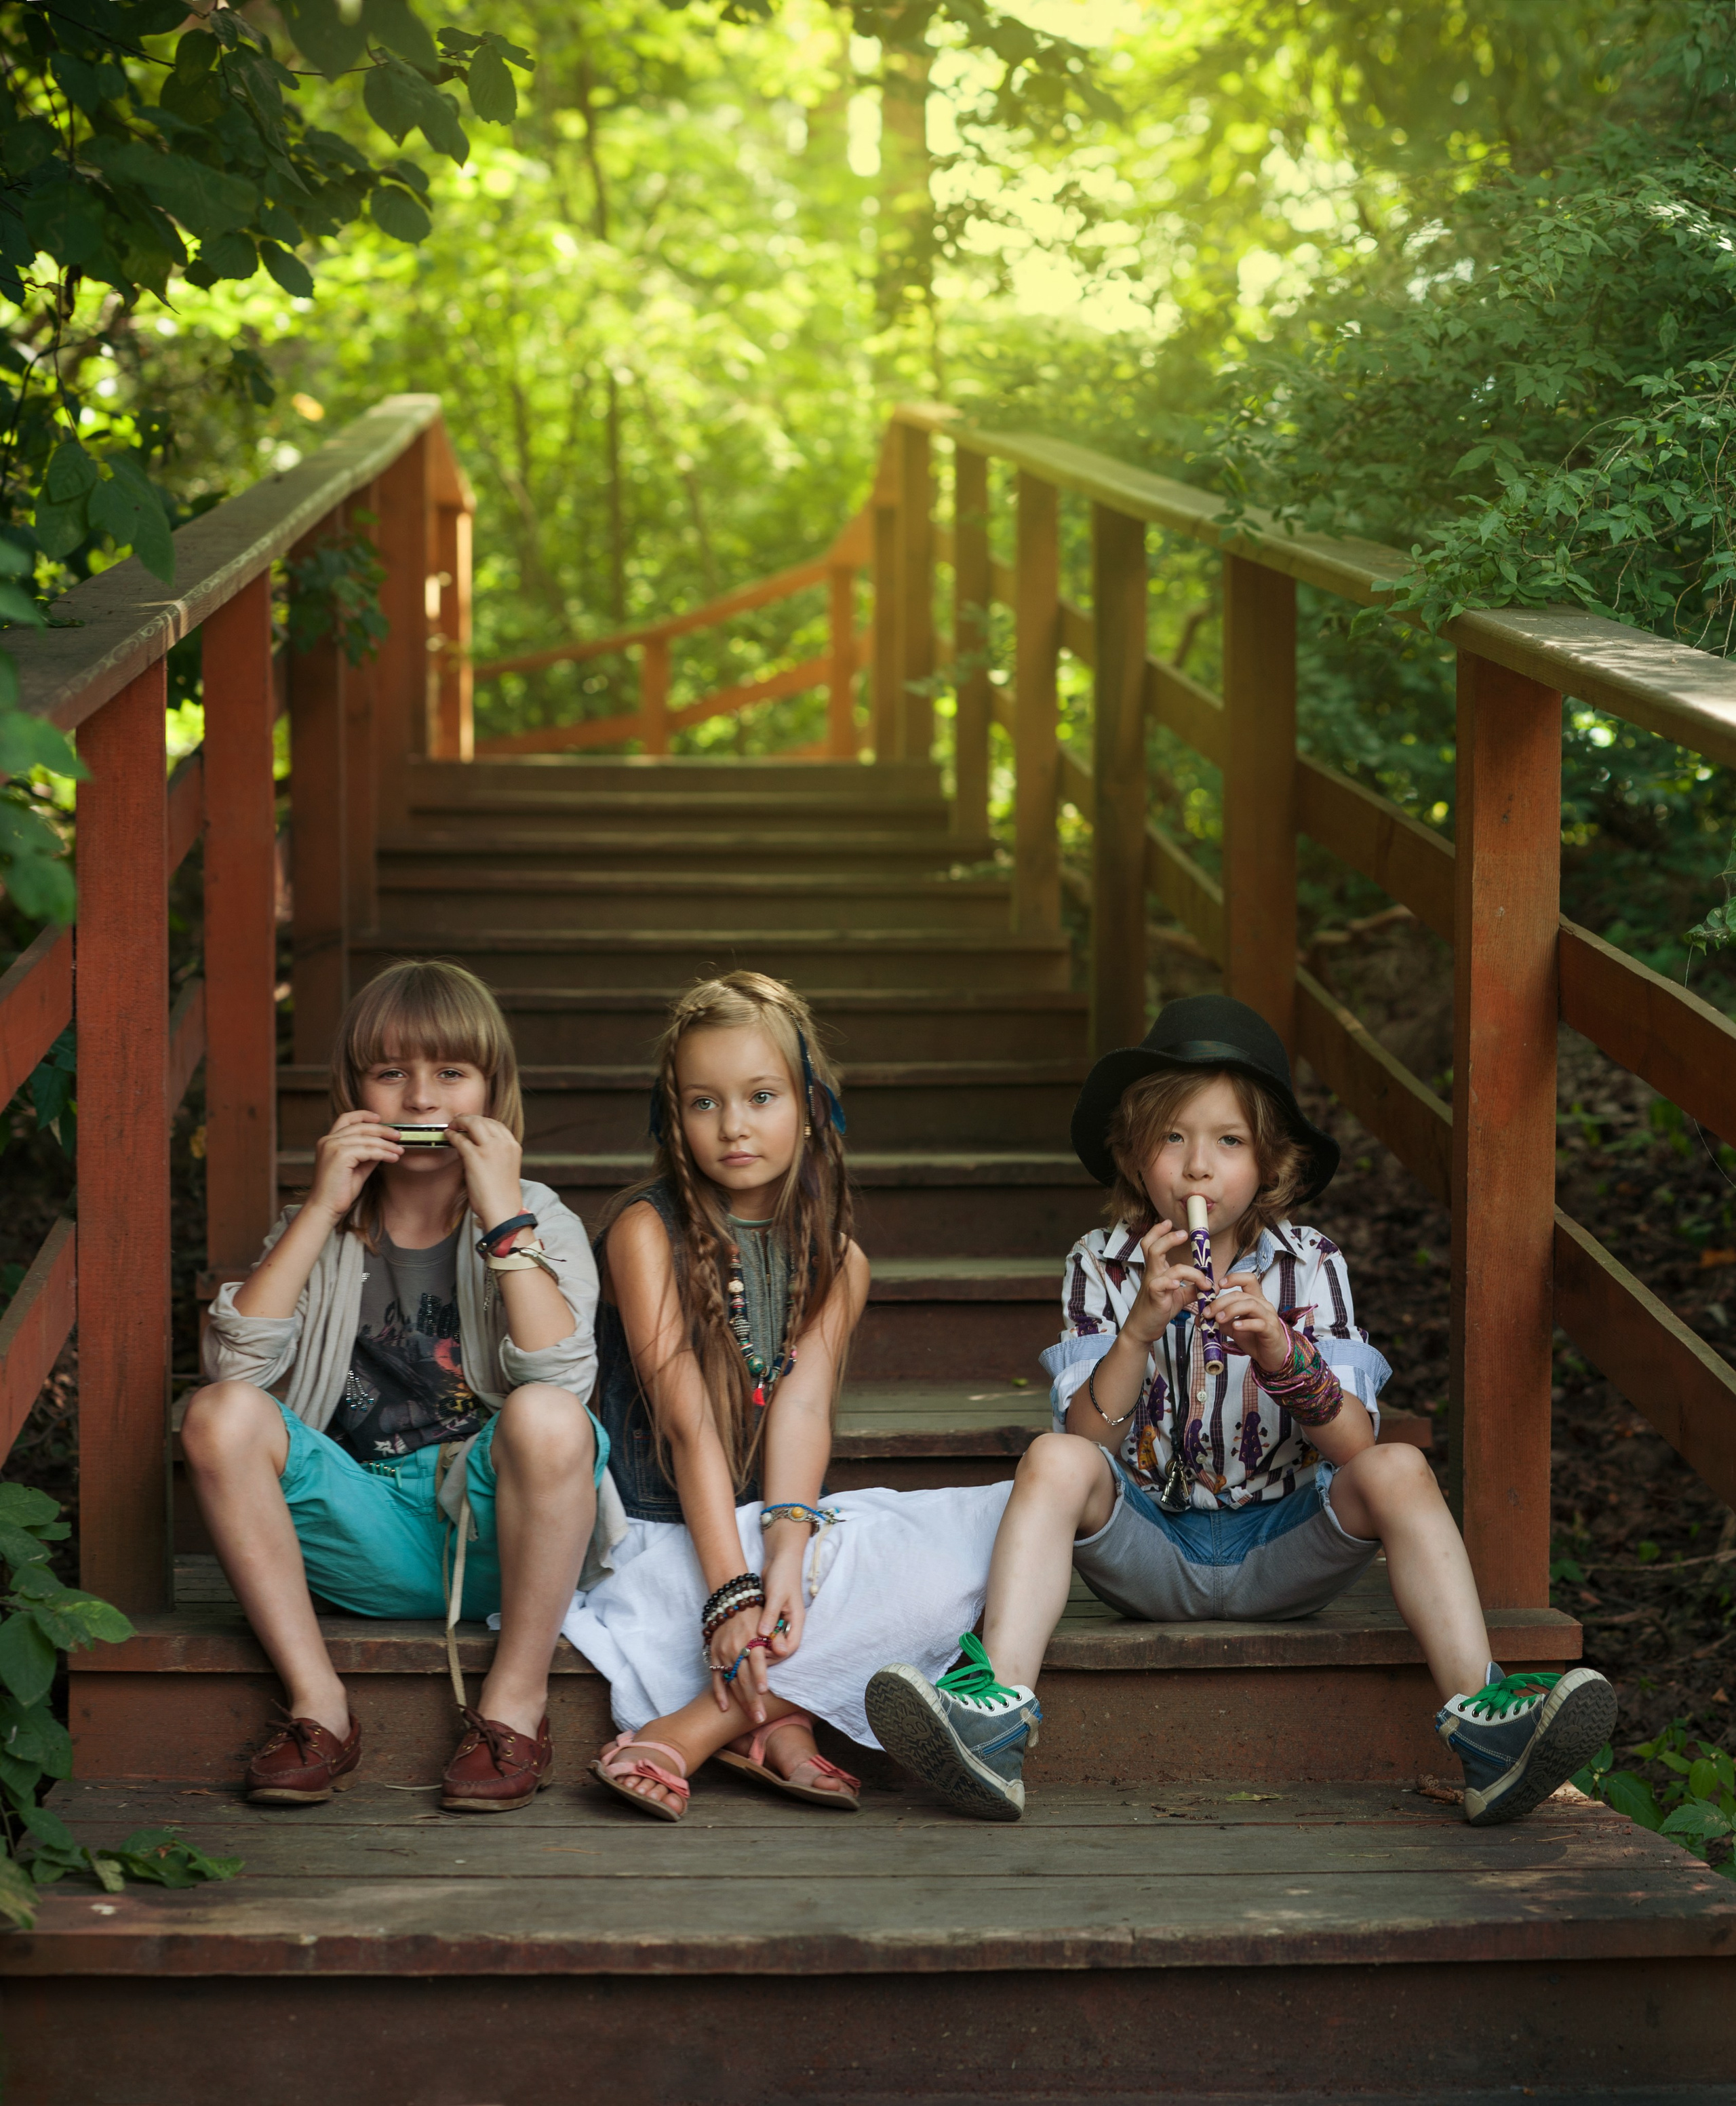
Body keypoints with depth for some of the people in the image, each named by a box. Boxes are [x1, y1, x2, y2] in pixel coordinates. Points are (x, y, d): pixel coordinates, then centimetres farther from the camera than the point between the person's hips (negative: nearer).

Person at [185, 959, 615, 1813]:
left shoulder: (538, 1225, 3)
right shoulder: (321, 1231, 10)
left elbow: (560, 1379, -17)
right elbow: (236, 1363, -9)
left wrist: (504, 1217, -18)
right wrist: (321, 1210, -11)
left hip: (495, 1529, -2)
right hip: (362, 1538, 2)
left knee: (546, 1419, -34)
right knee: (218, 1416, -22)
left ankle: (515, 1706, -18)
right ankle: (316, 1704, -15)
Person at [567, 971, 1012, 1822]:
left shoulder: (838, 1263, 11)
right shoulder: (647, 1232, -4)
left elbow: (803, 1406, -7)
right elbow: (688, 1421, -14)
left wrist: (786, 1551, -26)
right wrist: (733, 1590, -25)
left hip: (794, 1524, 7)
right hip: (673, 1539, -7)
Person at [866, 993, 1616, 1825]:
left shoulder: (1308, 1266, -1)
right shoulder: (1104, 1264, 0)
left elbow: (1353, 1446, -11)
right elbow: (1086, 1438, -10)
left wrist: (1283, 1354, -29)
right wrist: (1140, 1329, -25)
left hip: (1279, 1550, 0)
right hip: (1145, 1551, 0)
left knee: (1398, 1472, -25)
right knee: (1053, 1460, -27)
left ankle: (1482, 1719, -38)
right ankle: (995, 1715, -45)